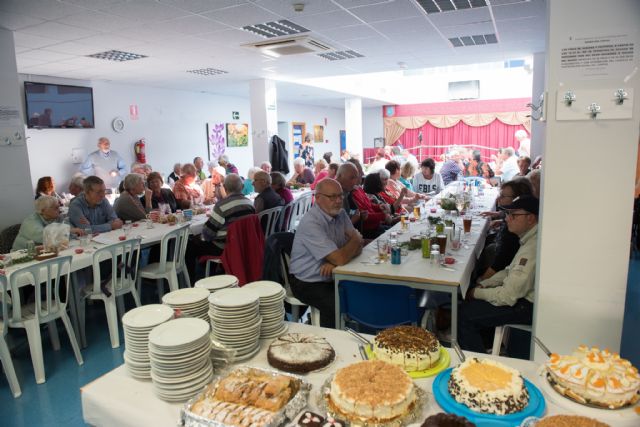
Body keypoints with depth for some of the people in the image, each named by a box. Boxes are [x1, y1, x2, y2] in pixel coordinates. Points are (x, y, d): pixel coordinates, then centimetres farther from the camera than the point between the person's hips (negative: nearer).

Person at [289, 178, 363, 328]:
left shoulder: (340, 213, 3)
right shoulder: (311, 223, -22)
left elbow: (357, 247, 1)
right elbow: (340, 259, -26)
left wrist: (335, 261, -19)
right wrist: (356, 239, -6)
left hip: (332, 276, 7)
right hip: (308, 283, -7)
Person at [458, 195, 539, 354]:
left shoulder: (532, 248, -29)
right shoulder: (529, 238, 5)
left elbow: (509, 296, -26)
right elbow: (512, 271, 16)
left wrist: (477, 293, -11)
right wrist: (484, 284, 4)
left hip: (529, 306, -10)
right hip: (524, 295, 10)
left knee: (465, 314, -12)